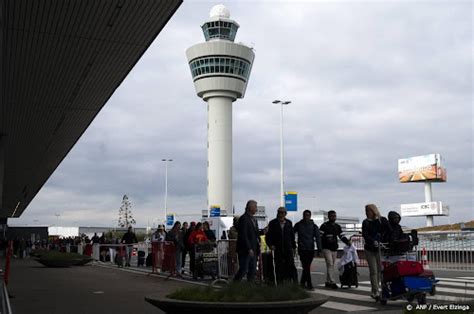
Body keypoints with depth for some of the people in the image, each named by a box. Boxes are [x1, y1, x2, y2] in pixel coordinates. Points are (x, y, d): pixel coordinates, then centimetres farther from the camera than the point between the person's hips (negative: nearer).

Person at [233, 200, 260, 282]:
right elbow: (243, 235, -18)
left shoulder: (253, 219, 17)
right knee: (243, 270, -6)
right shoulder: (244, 219, -12)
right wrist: (249, 249, -19)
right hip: (245, 250, -9)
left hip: (253, 250, 9)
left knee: (253, 271, 8)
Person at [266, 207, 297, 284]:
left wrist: (294, 247, 12)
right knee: (279, 268, 1)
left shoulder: (289, 223, 10)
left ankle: (295, 283, -3)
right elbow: (268, 236, 4)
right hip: (277, 249, -1)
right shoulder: (273, 223, 3)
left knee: (291, 266, -6)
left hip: (288, 249, 1)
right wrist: (270, 245, -11)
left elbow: (292, 236, 15)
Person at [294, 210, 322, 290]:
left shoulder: (313, 226, 6)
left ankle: (302, 282, 25)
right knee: (306, 267, -9)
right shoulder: (298, 225, 4)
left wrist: (319, 248, -12)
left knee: (307, 267, 9)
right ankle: (309, 284, -9)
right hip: (302, 249, -2)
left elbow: (318, 237, -1)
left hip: (310, 249, 2)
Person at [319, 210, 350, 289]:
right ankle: (332, 282, -16)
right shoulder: (324, 226, -4)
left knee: (331, 265, 9)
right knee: (330, 264, -14)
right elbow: (319, 236, -8)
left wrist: (347, 242, -4)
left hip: (334, 249, 6)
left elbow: (342, 236, 12)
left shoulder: (337, 226, 15)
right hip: (326, 248, -6)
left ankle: (328, 282, 17)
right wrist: (327, 240, -21)